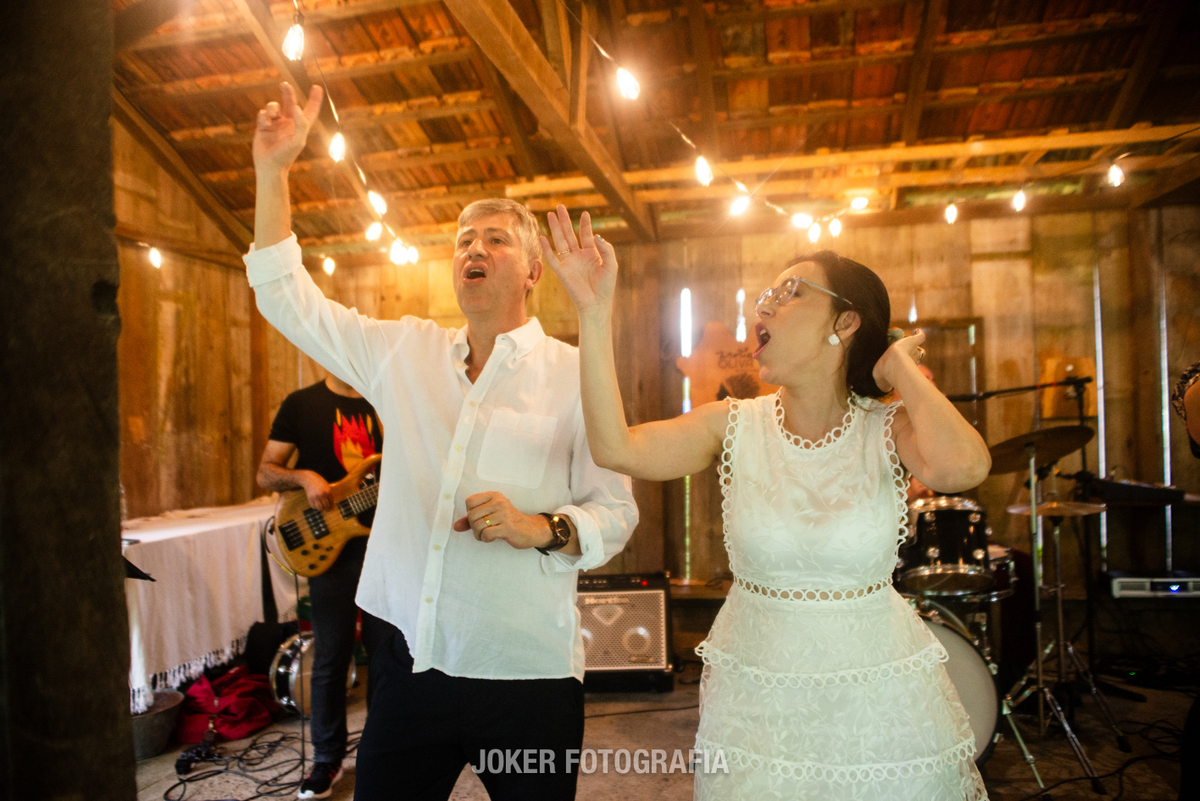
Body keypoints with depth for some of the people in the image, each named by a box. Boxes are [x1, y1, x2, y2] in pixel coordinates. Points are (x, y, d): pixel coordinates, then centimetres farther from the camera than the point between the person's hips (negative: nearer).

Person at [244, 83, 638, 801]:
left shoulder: (573, 375, -5)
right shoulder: (406, 352, 7)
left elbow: (616, 512, -5)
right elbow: (289, 299, 10)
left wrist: (541, 527, -24)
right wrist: (274, 171, 4)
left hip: (527, 678, -3)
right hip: (411, 660, 4)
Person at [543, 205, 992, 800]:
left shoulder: (887, 430, -10)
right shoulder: (736, 426, -7)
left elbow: (961, 466, -34)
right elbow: (616, 448, -22)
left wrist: (902, 368, -17)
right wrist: (594, 312, -24)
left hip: (875, 694, -1)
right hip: (754, 696, 1)